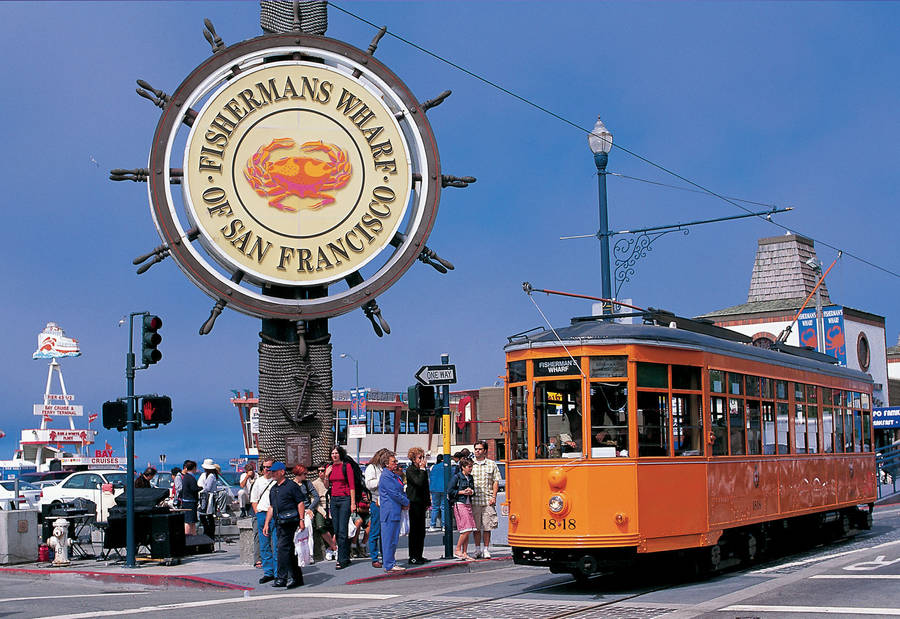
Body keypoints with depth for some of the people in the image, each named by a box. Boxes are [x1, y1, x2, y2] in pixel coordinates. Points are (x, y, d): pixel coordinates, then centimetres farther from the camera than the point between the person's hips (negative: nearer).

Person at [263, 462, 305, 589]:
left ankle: (281, 578, -16)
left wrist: (301, 520, -15)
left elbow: (300, 503, -7)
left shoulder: (291, 486, -5)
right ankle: (297, 578, 16)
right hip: (279, 523, 8)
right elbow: (271, 507, 23)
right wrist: (267, 523, 16)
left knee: (283, 548, -15)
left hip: (290, 521, -8)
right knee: (289, 550, 10)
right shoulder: (273, 489, 19)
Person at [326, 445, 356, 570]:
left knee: (342, 531, -9)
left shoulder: (346, 466, -4)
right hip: (334, 499, 6)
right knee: (336, 530, 6)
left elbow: (352, 485, -6)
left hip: (345, 499, -6)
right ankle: (346, 556, 17)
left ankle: (342, 560, -7)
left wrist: (353, 502, -11)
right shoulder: (330, 467, 12)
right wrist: (326, 475, -1)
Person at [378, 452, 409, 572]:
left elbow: (401, 491, 23)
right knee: (389, 539, -6)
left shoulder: (395, 475, 19)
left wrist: (404, 503, 4)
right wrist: (406, 502, -5)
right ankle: (389, 565, -4)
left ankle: (391, 563, 19)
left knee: (394, 539, 13)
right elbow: (394, 493, -17)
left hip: (396, 512, 10)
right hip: (390, 512, -10)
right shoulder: (386, 476, -12)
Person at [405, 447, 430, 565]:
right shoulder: (410, 470, -9)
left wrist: (428, 501, 18)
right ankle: (413, 557, 0)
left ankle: (419, 555, 16)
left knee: (421, 531, 10)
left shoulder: (422, 470, 15)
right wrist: (422, 469, -16)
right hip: (414, 503, -8)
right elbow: (418, 482, -24)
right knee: (414, 530, -5)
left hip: (421, 503, 8)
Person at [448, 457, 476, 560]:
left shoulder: (470, 478, 14)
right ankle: (457, 550, -1)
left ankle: (464, 553, 9)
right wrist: (462, 492, -11)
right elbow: (450, 491, -7)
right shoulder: (457, 477, -6)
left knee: (468, 530, 4)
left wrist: (471, 492, 1)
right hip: (459, 504, -7)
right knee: (466, 529, -12)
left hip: (468, 504, 7)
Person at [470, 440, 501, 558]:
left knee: (487, 527, 0)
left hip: (487, 500, -1)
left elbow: (496, 481, 7)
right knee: (476, 527, 4)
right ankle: (478, 549, 13)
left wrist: (494, 497, -3)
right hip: (474, 500, 1)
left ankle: (486, 550, 8)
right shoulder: (470, 464, 10)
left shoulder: (492, 464, 8)